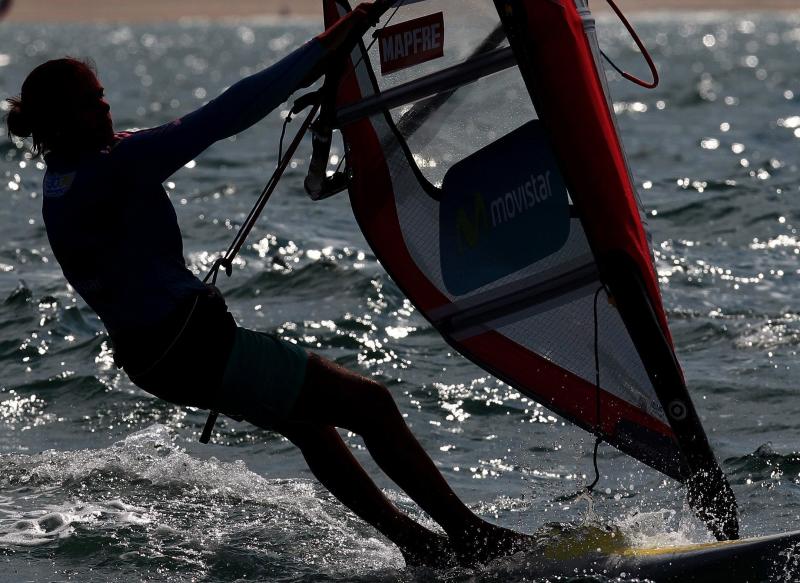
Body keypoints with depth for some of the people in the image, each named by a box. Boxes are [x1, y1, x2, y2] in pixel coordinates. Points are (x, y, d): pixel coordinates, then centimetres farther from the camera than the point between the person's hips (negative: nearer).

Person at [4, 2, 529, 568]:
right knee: (370, 404, -3)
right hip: (194, 346, -11)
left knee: (308, 423, 24)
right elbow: (220, 119, -27)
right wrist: (319, 49, -21)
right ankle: (472, 536, 3)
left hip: (150, 350, 11)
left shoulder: (62, 177, 6)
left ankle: (414, 541, 29)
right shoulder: (111, 170, -24)